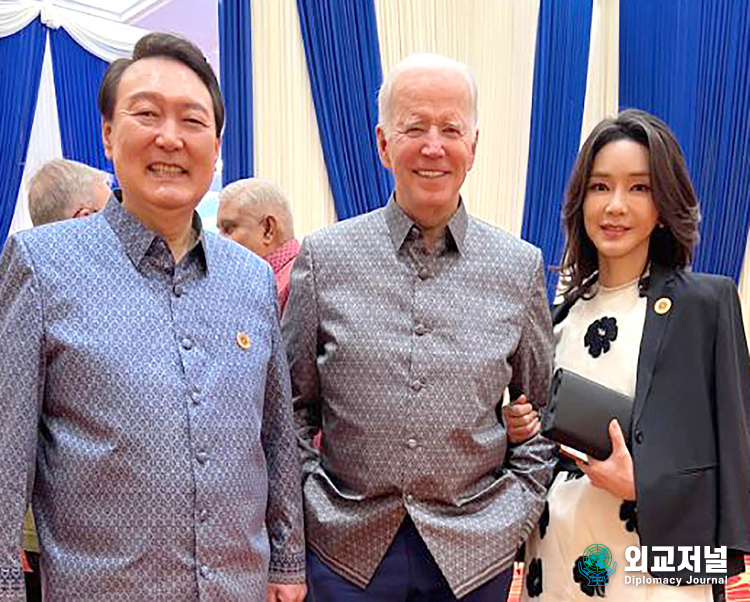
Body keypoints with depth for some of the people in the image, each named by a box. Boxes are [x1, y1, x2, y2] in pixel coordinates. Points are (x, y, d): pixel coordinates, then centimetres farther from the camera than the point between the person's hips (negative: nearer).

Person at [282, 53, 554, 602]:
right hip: (346, 545, 0)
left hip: (476, 550, 1)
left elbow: (543, 411, 8)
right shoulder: (324, 258, -3)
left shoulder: (521, 267, -1)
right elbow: (293, 406, 4)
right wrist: (307, 505, -2)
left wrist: (517, 511, 1)